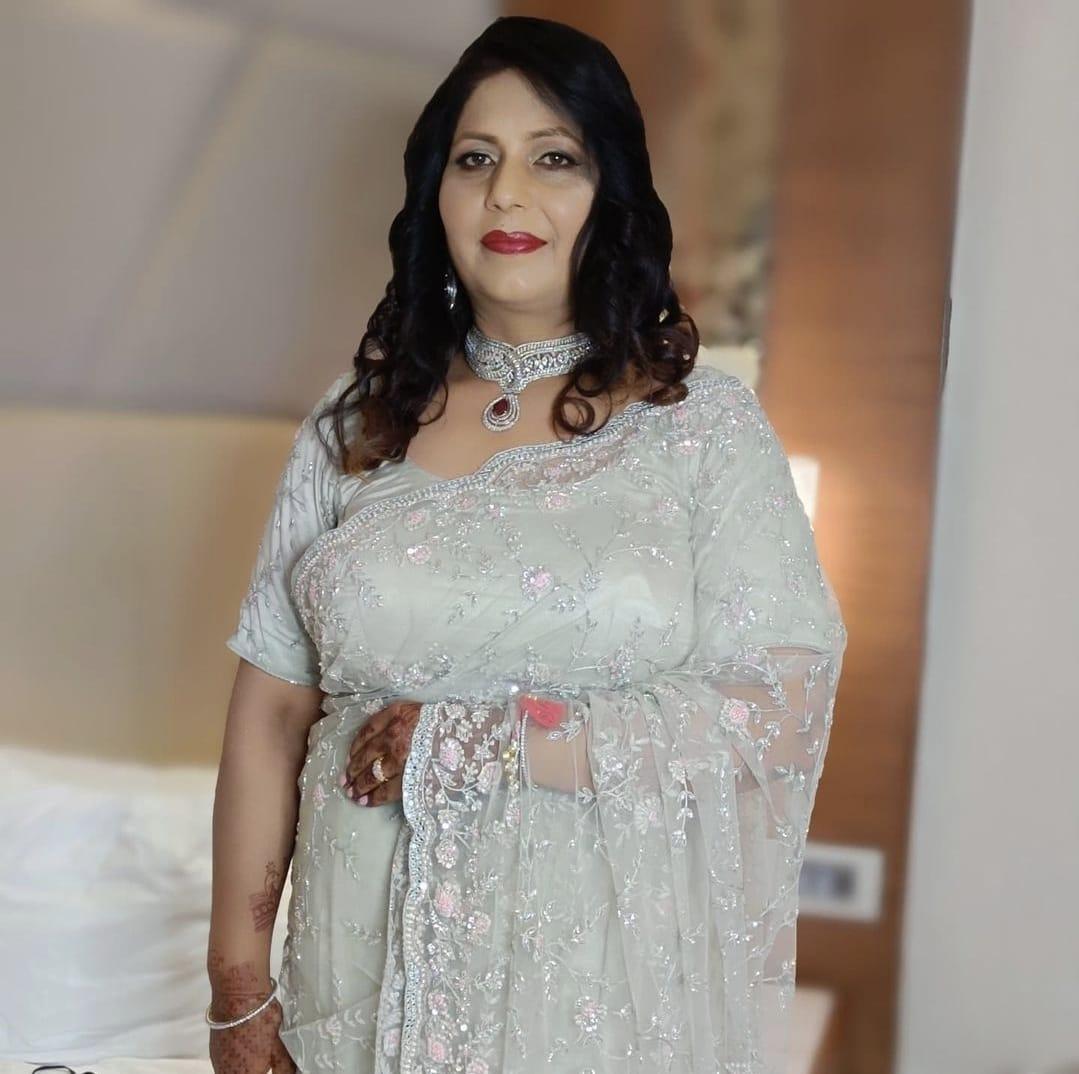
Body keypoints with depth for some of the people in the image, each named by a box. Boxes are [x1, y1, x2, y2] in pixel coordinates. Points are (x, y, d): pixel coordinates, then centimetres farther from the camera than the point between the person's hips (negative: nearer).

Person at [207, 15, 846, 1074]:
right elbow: (270, 713, 1)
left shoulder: (707, 421, -5)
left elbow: (780, 713, -12)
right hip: (373, 963, 2)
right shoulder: (356, 420, 1)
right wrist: (238, 982, -1)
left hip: (612, 978, -2)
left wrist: (475, 743, -16)